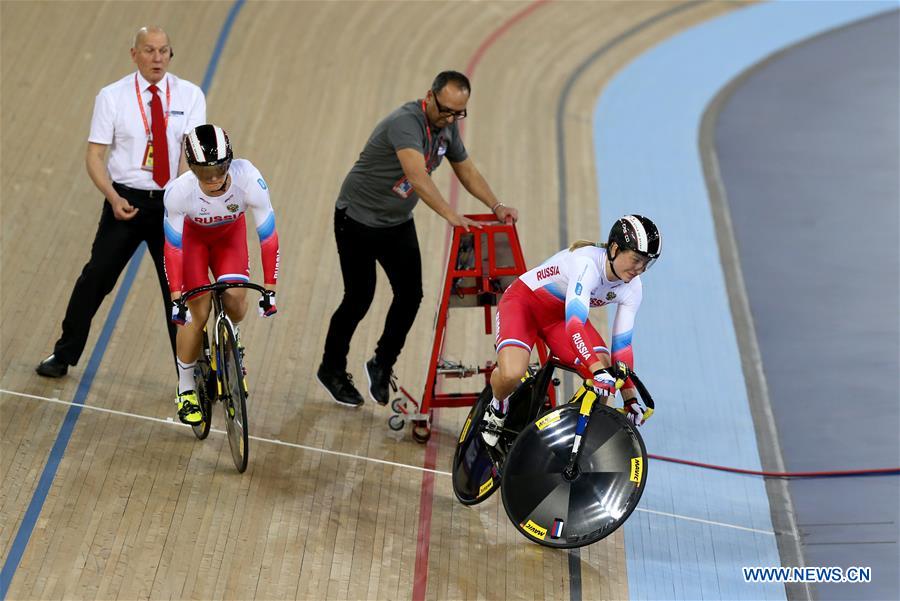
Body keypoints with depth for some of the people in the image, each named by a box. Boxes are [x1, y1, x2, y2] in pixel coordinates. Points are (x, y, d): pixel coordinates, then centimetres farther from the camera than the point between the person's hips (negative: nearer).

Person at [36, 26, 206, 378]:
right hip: (126, 200, 0)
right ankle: (63, 356, 21)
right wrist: (113, 198, -19)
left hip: (172, 204, 1)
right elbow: (94, 155, -4)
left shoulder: (189, 96, -1)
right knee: (96, 278, 4)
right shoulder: (112, 97, -3)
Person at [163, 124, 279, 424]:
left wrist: (269, 289, -25)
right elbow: (173, 246, -26)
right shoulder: (179, 191, -38)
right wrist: (176, 298, -27)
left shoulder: (249, 180, -38)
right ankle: (185, 390, 13)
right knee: (198, 315, -7)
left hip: (230, 232, 1)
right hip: (192, 234, -1)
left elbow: (268, 235, -27)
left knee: (236, 302, -16)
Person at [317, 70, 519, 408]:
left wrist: (496, 207, -5)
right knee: (359, 299, 1)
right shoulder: (406, 122, -31)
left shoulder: (447, 126, -4)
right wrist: (451, 215, -55)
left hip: (398, 222, 7)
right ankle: (332, 370, 23)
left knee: (410, 295, -2)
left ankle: (382, 365, 18)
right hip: (358, 219, -7)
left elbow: (466, 170, 9)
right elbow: (417, 175, -45)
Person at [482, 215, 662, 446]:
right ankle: (497, 409, 4)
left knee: (604, 376, -19)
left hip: (559, 315, 6)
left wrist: (630, 398, -8)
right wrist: (599, 371, -54)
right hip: (523, 302, -6)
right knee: (511, 374, -32)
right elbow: (574, 324, -44)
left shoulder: (632, 289, -12)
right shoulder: (587, 264, -35)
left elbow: (622, 343, -5)